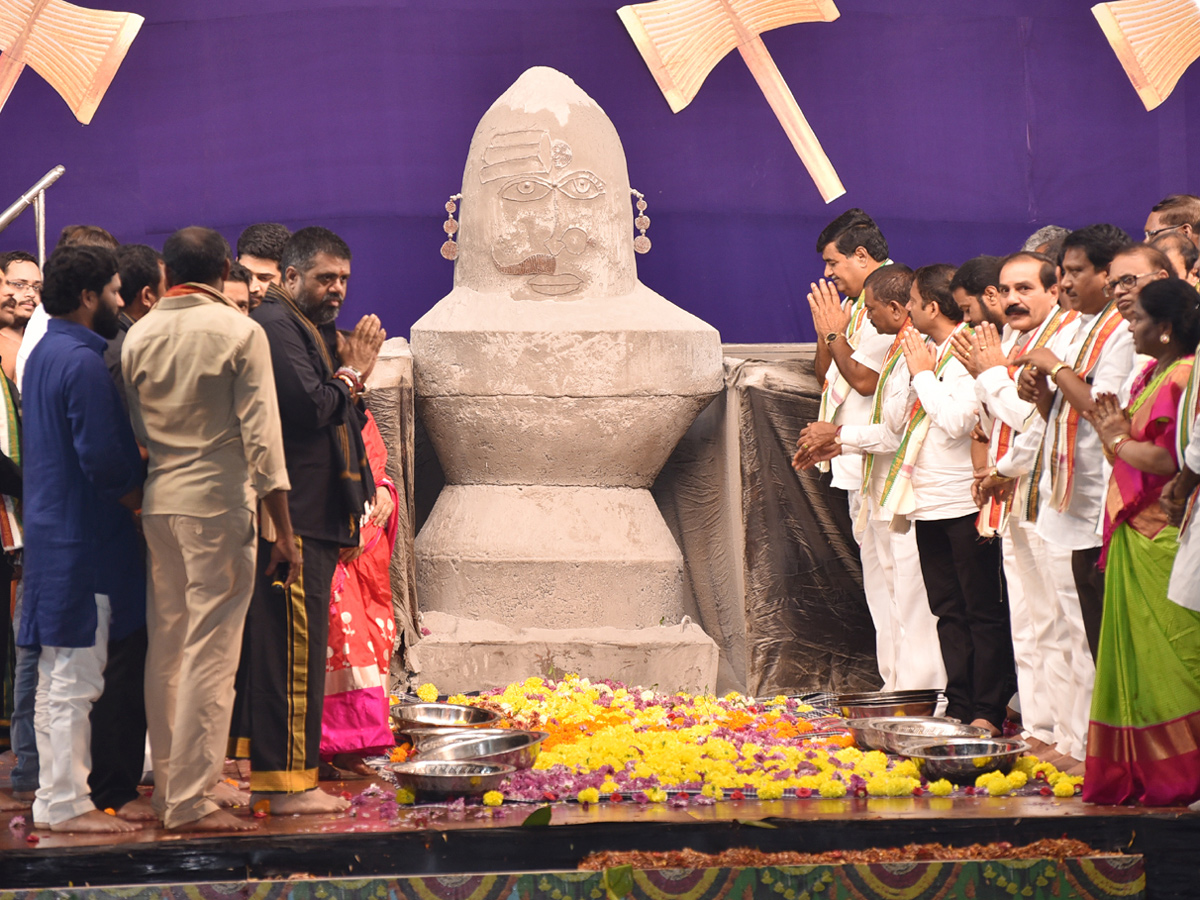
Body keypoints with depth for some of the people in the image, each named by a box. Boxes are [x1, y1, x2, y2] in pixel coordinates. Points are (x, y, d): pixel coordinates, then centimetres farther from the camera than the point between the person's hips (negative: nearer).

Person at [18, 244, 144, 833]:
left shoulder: (44, 354, 14)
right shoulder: (83, 362, -17)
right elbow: (103, 459, -21)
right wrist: (142, 503, -6)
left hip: (51, 533, 10)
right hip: (83, 538, -10)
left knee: (57, 675, 14)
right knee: (75, 678, -5)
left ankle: (55, 797, 21)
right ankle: (67, 804, -2)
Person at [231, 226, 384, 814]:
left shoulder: (310, 328, 21)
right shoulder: (275, 326, -12)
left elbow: (340, 419, 22)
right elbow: (310, 407, -23)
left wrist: (352, 374, 5)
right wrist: (352, 372, -7)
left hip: (314, 518, 11)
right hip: (295, 519, -11)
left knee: (272, 645, 13)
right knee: (294, 648, -9)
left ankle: (263, 769, 19)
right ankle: (289, 784, -7)